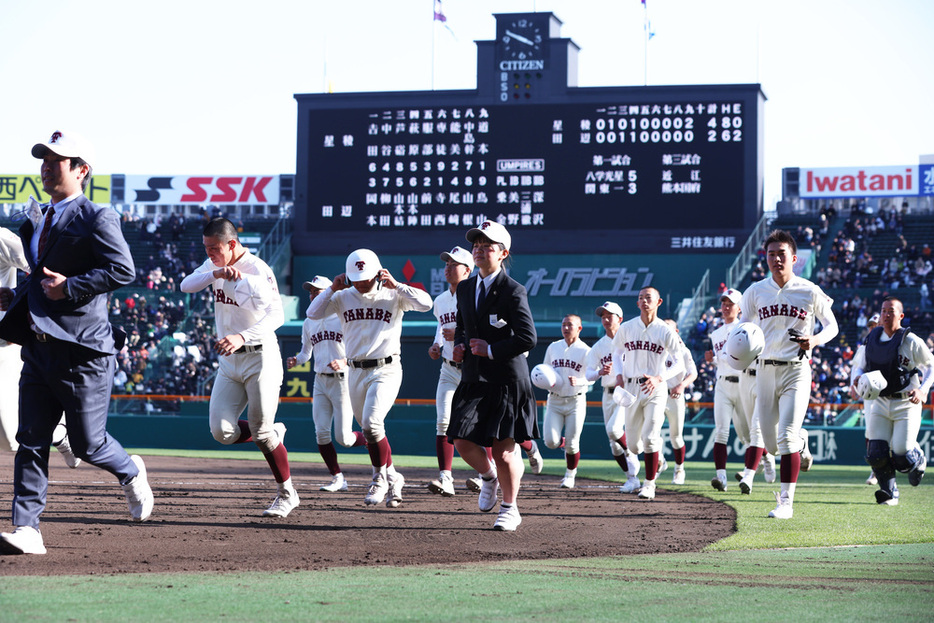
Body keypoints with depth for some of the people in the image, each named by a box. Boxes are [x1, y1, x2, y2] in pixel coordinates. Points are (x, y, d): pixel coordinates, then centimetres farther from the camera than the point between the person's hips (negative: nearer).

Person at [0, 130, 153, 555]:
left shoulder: (97, 219, -7)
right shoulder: (39, 224, 18)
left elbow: (123, 270, -18)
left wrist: (69, 287, -20)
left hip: (83, 350, -7)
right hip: (39, 348, 7)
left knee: (87, 443, 0)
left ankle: (130, 472, 31)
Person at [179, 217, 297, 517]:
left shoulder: (257, 270, -17)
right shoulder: (214, 265, 7)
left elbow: (277, 315, -29)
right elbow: (186, 285, -5)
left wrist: (242, 337, -44)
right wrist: (216, 273, -22)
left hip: (259, 358, -7)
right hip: (228, 361, 7)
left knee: (262, 433, -5)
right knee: (222, 432, -5)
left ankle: (287, 493, 13)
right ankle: (273, 434, 23)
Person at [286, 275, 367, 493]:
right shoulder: (308, 323, 10)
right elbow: (306, 352, 18)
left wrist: (344, 362, -26)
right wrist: (295, 360, -3)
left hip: (342, 380, -6)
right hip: (320, 381, 6)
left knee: (343, 438, -8)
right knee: (321, 434, -3)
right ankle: (337, 478, 8)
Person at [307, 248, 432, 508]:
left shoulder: (393, 295, -3)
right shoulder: (343, 297, 6)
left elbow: (425, 303, -17)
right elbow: (313, 313, -3)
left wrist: (395, 285, -18)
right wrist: (332, 288, -10)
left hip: (386, 370, -5)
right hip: (356, 372, 5)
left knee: (371, 423, -21)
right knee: (369, 429, 11)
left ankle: (380, 477, -4)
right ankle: (393, 478, 28)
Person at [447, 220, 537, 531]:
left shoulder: (513, 291, -11)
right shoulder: (465, 288, 10)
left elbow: (528, 338, -16)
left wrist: (490, 350, -16)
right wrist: (459, 345, 3)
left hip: (506, 379, -6)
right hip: (473, 378, 6)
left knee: (503, 447, -3)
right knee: (463, 441, -4)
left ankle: (509, 509, 13)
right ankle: (489, 476, 28)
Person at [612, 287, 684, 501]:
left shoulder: (666, 332, -4)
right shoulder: (626, 328, 5)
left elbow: (679, 363, -3)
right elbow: (617, 351, 21)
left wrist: (659, 378, -18)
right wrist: (619, 374, 4)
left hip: (655, 389, -3)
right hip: (631, 387, 3)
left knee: (650, 437, -16)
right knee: (633, 445, 6)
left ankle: (649, 483, -5)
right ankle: (657, 460, 40)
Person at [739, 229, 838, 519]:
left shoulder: (810, 292, -3)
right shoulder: (756, 291, 5)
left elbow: (831, 326, 6)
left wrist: (814, 340, -15)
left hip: (796, 370, -4)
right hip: (765, 369, 4)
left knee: (786, 437, -15)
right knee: (771, 443, 7)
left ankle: (786, 501, -10)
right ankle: (801, 444, 42)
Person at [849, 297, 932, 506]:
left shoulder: (911, 342, -9)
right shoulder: (872, 339, 4)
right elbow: (859, 366, 13)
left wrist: (922, 389, -13)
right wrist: (856, 380, -9)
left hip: (906, 404, -4)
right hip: (880, 402, 4)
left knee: (902, 454, -8)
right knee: (877, 453, -8)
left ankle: (918, 461, 28)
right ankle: (889, 493, 9)